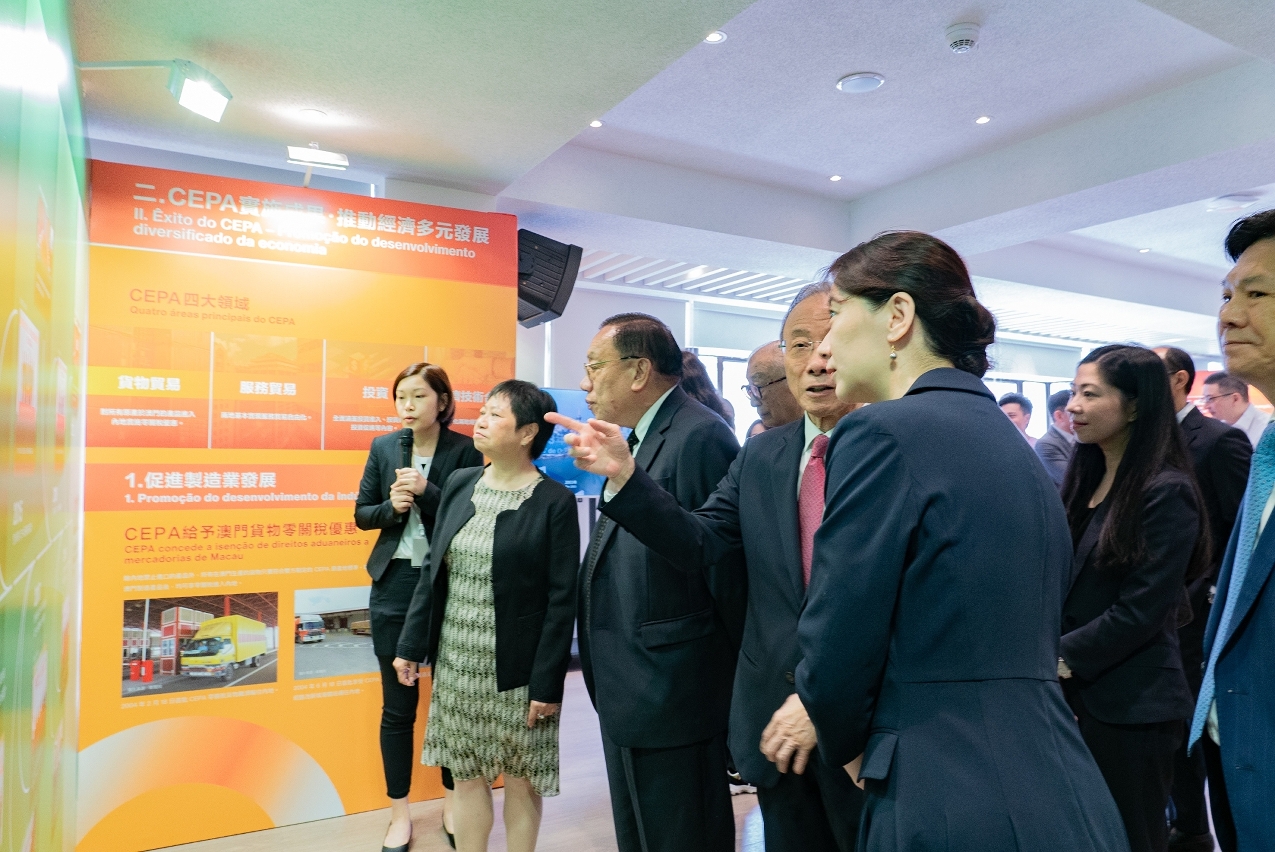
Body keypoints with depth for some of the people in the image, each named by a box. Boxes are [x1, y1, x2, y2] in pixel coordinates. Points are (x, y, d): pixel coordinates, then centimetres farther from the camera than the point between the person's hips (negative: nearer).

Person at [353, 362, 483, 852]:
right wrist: (392, 506, -13)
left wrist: (426, 492, -22)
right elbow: (362, 515, 7)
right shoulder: (383, 447, 4)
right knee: (397, 705, 9)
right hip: (395, 584, 2)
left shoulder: (465, 449, -6)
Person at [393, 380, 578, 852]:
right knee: (467, 775, 15)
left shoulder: (555, 501, -12)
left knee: (520, 779, 11)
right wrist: (411, 645, 8)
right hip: (457, 663, 5)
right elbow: (433, 573, 8)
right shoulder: (459, 484, 3)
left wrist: (548, 682, -14)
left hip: (517, 670, -4)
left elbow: (562, 599, -13)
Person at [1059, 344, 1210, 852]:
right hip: (1073, 694, 7)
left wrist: (1060, 658, -14)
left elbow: (1141, 609, -18)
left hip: (1131, 708, -7)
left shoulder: (1166, 492, -13)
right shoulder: (1084, 481, 9)